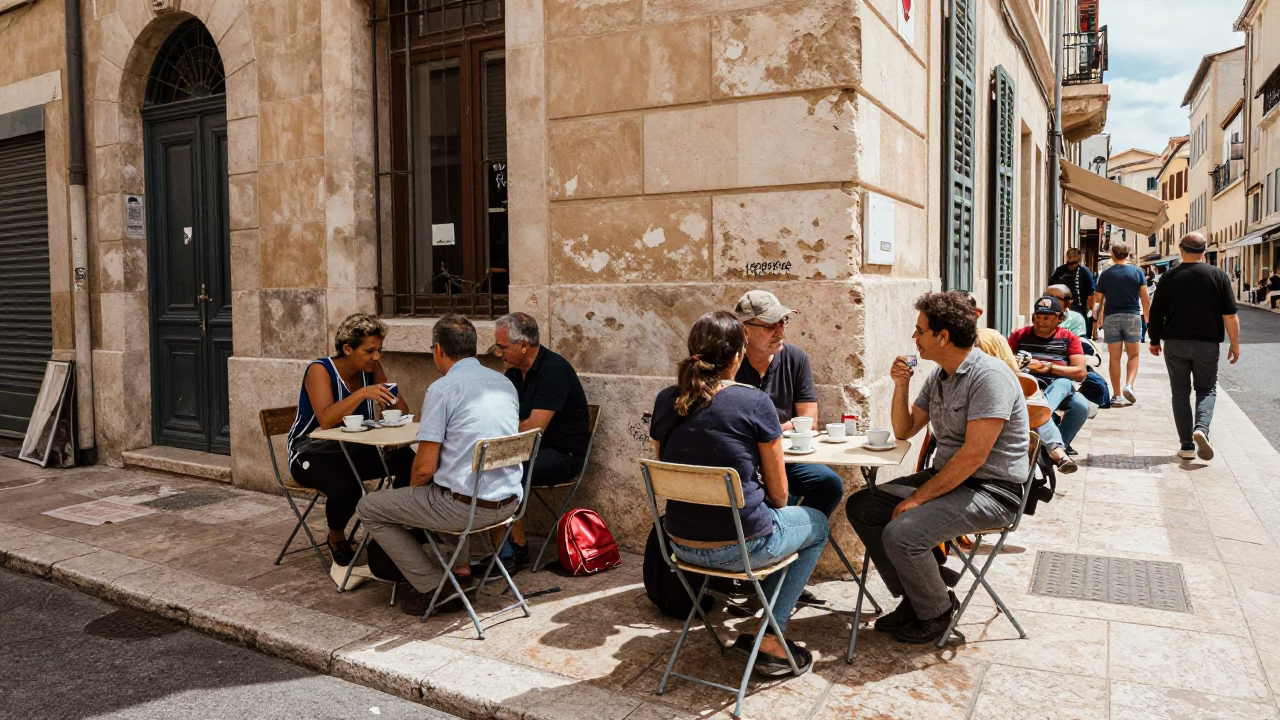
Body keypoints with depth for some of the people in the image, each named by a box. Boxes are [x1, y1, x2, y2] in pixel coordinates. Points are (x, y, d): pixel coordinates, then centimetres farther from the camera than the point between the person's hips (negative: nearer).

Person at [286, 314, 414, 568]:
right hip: (312, 454, -5)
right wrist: (362, 393, -41)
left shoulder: (371, 369, -2)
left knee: (410, 461, -22)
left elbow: (402, 410, 0)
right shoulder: (320, 370, -18)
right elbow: (326, 420, -33)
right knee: (346, 488, -36)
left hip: (354, 451, 5)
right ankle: (336, 540, -2)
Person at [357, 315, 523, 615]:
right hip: (509, 502, 8)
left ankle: (434, 588, 10)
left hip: (466, 506, -8)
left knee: (369, 509, 12)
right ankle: (460, 568, 28)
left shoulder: (441, 390, -13)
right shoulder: (505, 383, 8)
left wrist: (413, 490, 10)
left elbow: (425, 468, -14)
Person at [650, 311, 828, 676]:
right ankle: (770, 641, 18)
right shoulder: (754, 402, -15)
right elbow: (779, 493, -7)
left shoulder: (666, 401, -1)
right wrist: (765, 517, 14)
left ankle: (764, 620, 31)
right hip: (742, 545, -6)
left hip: (682, 544, 6)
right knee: (816, 523, 24)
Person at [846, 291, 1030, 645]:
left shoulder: (989, 376, -20)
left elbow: (973, 456, -25)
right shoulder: (938, 377, 9)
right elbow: (904, 431, 17)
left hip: (991, 491, -9)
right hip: (945, 477, 9)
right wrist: (901, 386, 0)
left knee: (900, 533, -28)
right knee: (860, 507, 2)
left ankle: (936, 611, 1)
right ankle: (912, 598, 11)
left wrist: (917, 498, -22)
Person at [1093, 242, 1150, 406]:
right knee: (1133, 355, 10)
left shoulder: (1106, 274, 0)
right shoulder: (1137, 272, 1)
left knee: (1114, 357, 4)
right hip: (1133, 316, 0)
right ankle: (1129, 385, -11)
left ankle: (1116, 395, 4)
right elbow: (1145, 298, -1)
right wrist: (1148, 317, 9)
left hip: (1111, 317, 0)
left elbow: (1097, 299, 2)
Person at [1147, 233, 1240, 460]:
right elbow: (1230, 314, -5)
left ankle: (1187, 445, 5)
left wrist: (1155, 341, 11)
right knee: (1207, 389, 13)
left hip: (1175, 343, 0)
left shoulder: (1170, 277, -2)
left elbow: (1156, 312, -1)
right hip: (1207, 344, 0)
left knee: (1180, 392, 8)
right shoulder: (1219, 275, -2)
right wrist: (1235, 344, 4)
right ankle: (1201, 428, -15)